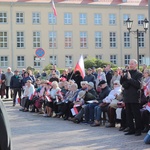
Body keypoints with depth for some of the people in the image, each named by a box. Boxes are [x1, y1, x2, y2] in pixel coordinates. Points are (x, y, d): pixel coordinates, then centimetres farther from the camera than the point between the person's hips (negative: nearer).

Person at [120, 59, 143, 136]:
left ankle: (138, 130, 6)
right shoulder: (127, 73, 13)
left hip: (134, 97, -6)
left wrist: (130, 79, -21)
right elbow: (122, 83, 13)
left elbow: (138, 84, -17)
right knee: (128, 114, 10)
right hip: (127, 96, 7)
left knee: (136, 114, -2)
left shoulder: (138, 74, -5)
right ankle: (131, 129, 18)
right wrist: (122, 76, -4)